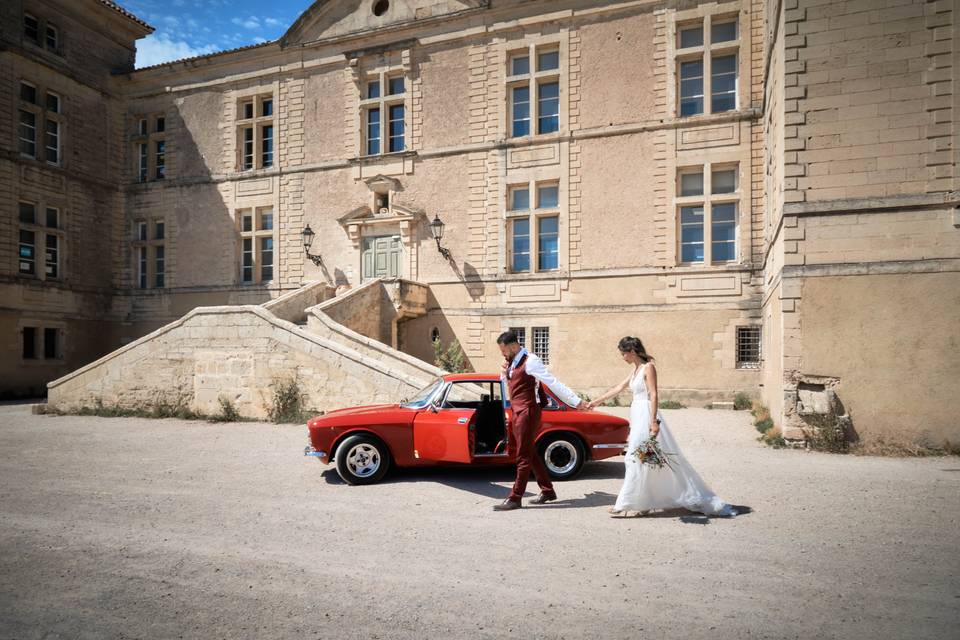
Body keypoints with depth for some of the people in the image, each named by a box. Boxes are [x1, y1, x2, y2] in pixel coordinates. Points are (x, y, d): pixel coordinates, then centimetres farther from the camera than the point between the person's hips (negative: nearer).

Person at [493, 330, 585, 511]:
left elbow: (553, 382, -20)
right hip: (517, 412, 9)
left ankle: (515, 498, 6)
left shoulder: (530, 361, -16)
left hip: (527, 412, -9)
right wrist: (504, 374, 9)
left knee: (523, 455, -1)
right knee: (530, 453, 16)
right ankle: (547, 491, 28)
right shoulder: (512, 362, 10)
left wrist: (576, 401, -21)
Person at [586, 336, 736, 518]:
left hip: (646, 416, -9)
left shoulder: (648, 367, -10)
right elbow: (619, 388, 22)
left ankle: (625, 505, 1)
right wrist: (596, 401, 25)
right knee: (641, 459, 10)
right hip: (638, 416, 9)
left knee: (638, 459, -4)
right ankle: (645, 503, 18)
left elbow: (653, 395, -17)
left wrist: (653, 421, -24)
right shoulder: (635, 369, 14)